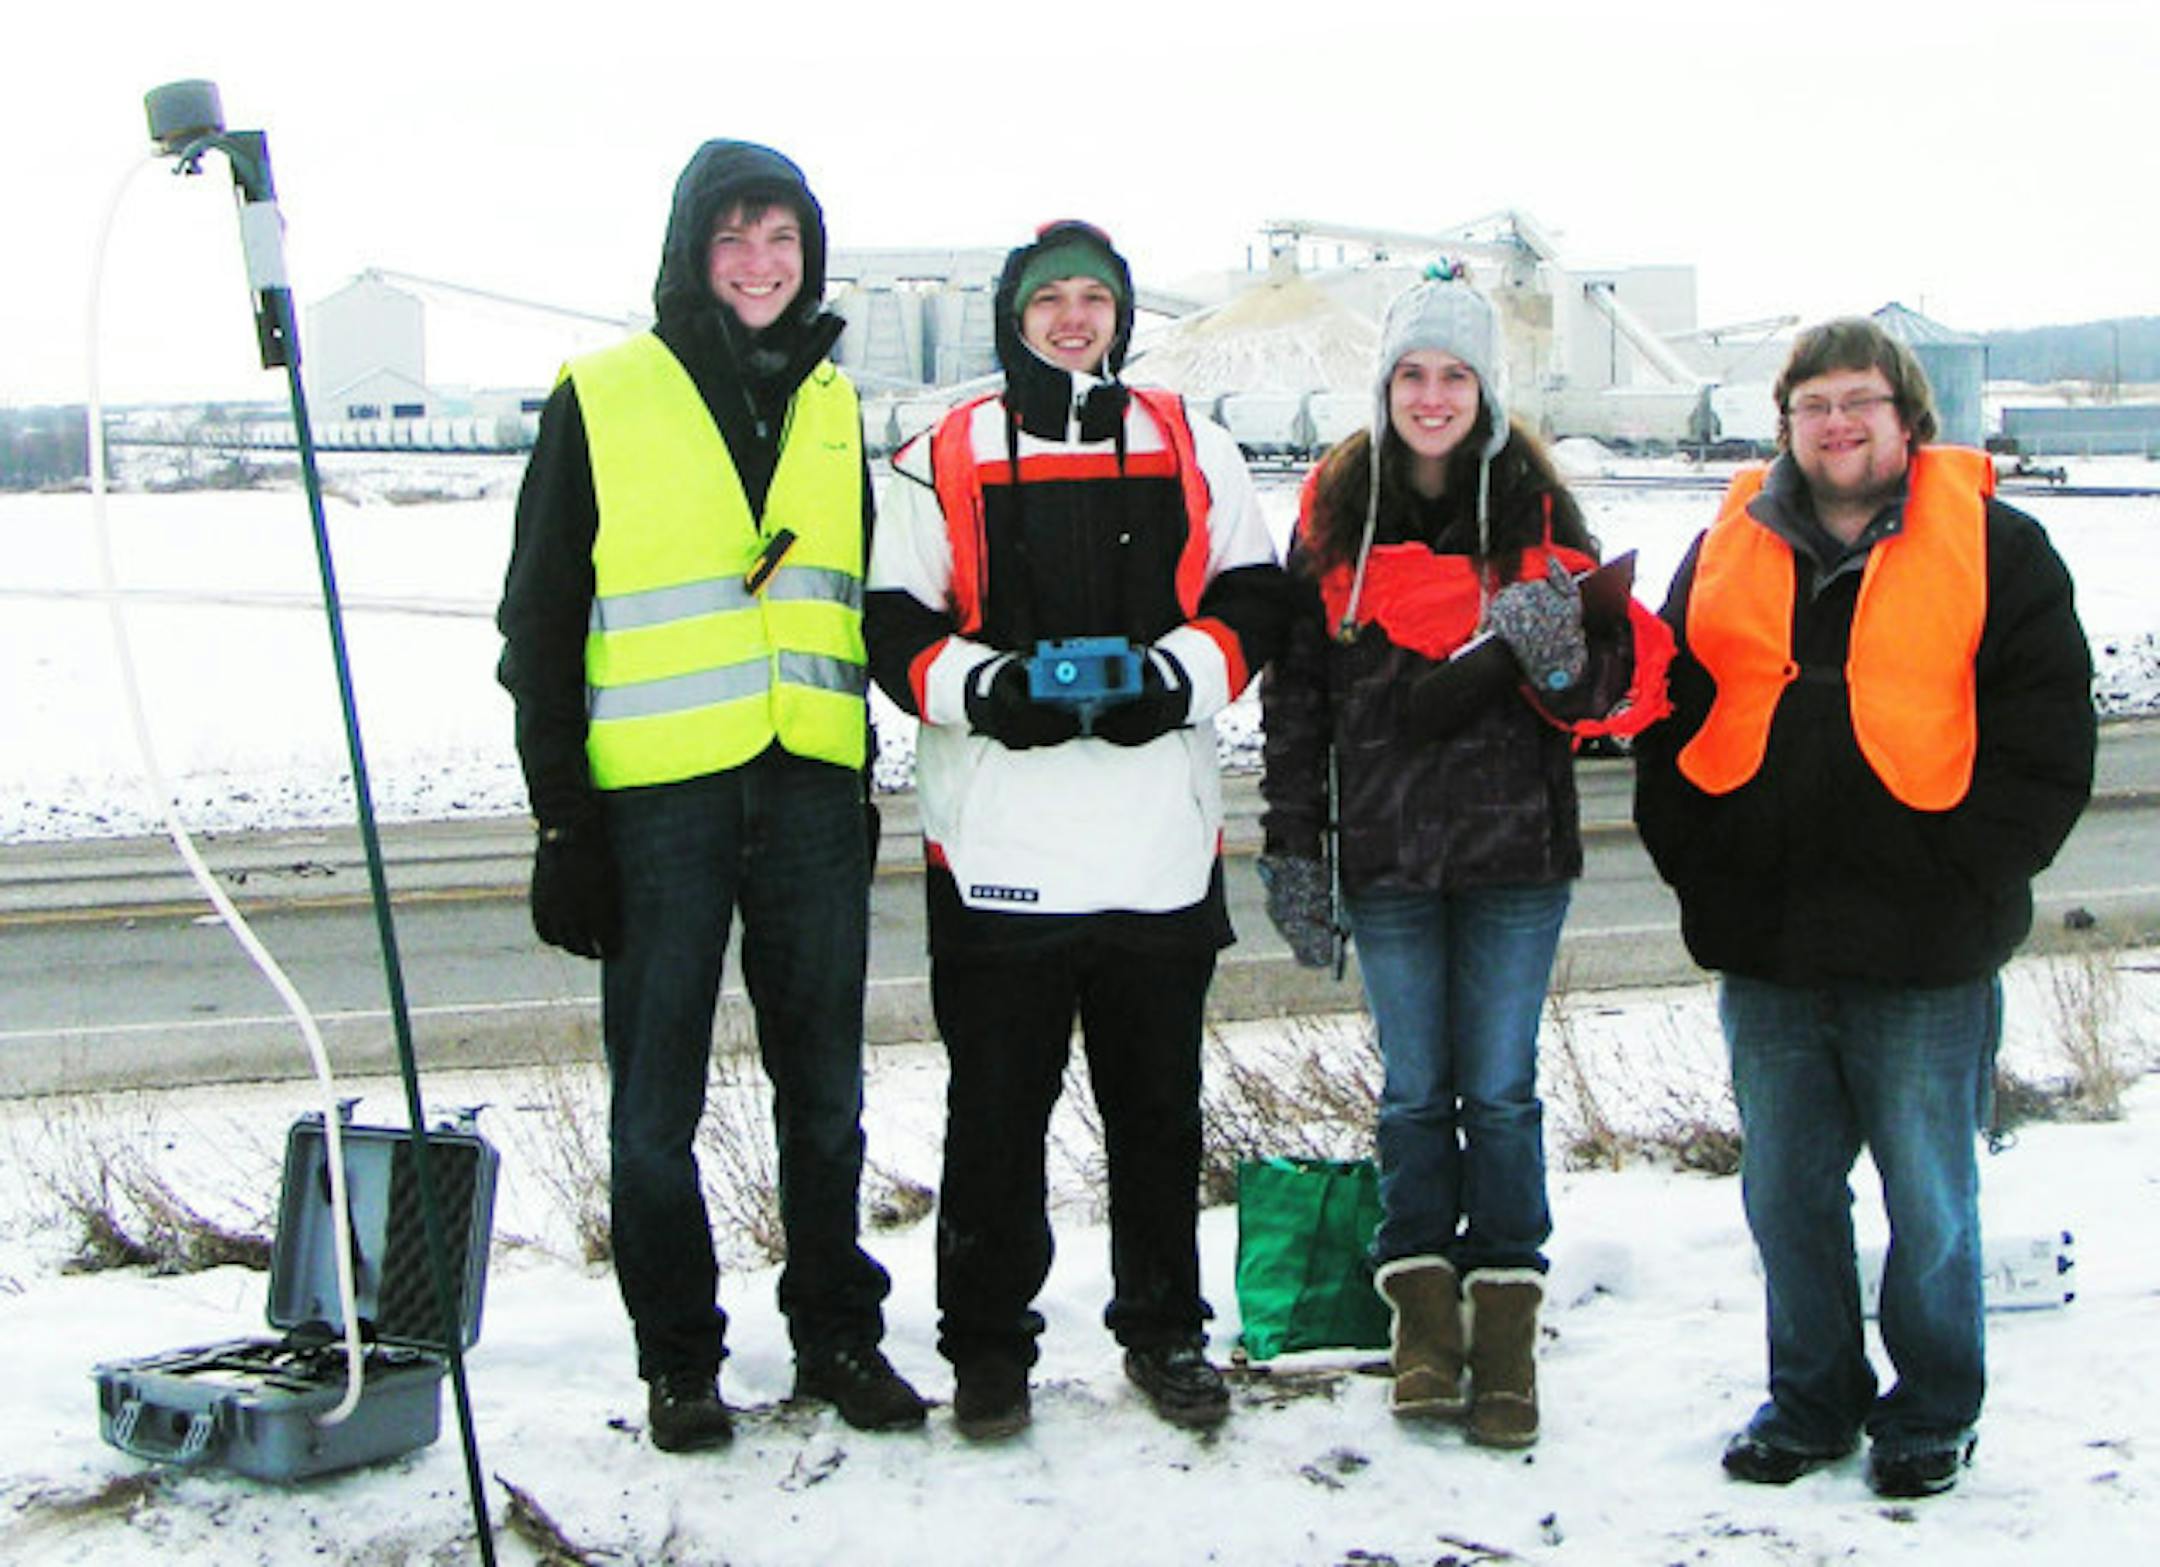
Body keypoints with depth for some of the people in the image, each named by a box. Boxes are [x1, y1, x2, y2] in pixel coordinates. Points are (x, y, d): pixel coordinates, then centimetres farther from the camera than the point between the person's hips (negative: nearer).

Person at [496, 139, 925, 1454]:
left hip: (812, 788, 3)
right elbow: (542, 620, 0)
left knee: (825, 1085, 9)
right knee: (659, 1096, 3)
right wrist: (563, 812, -5)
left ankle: (838, 1331, 23)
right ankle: (680, 1358, 16)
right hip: (658, 791, -3)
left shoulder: (832, 405, 14)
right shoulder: (602, 400, 1)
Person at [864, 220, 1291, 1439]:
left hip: (1162, 846, 2)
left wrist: (1178, 675, -9)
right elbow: (893, 626, 3)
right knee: (997, 1109, 4)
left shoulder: (1193, 451, 12)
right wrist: (983, 687, -15)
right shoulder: (941, 463, 7)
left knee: (1160, 1105, 11)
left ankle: (1166, 1329, 25)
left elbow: (1255, 600, 10)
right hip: (995, 847, -2)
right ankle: (988, 1340, 18)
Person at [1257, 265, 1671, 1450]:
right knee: (1414, 1087, 7)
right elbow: (1295, 687, 6)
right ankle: (1423, 1315, 16)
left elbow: (1611, 684, 2)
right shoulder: (1335, 512, 4)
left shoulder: (1534, 507, 1)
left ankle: (1506, 1324, 12)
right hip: (1386, 849, 1)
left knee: (1500, 1086, 4)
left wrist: (1566, 652, -21)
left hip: (1515, 839, -1)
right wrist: (1291, 844, 1)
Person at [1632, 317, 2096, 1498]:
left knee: (1928, 1199, 7)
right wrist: (1701, 865, 2)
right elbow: (1670, 727, 14)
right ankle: (1811, 1400, 29)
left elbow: (2046, 742, -2)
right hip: (1766, 951, 4)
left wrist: (1958, 875, -10)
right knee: (1786, 1193, 13)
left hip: (1925, 954, -3)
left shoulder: (1994, 550, 0)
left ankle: (1930, 1413, 24)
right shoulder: (1727, 556, 10)